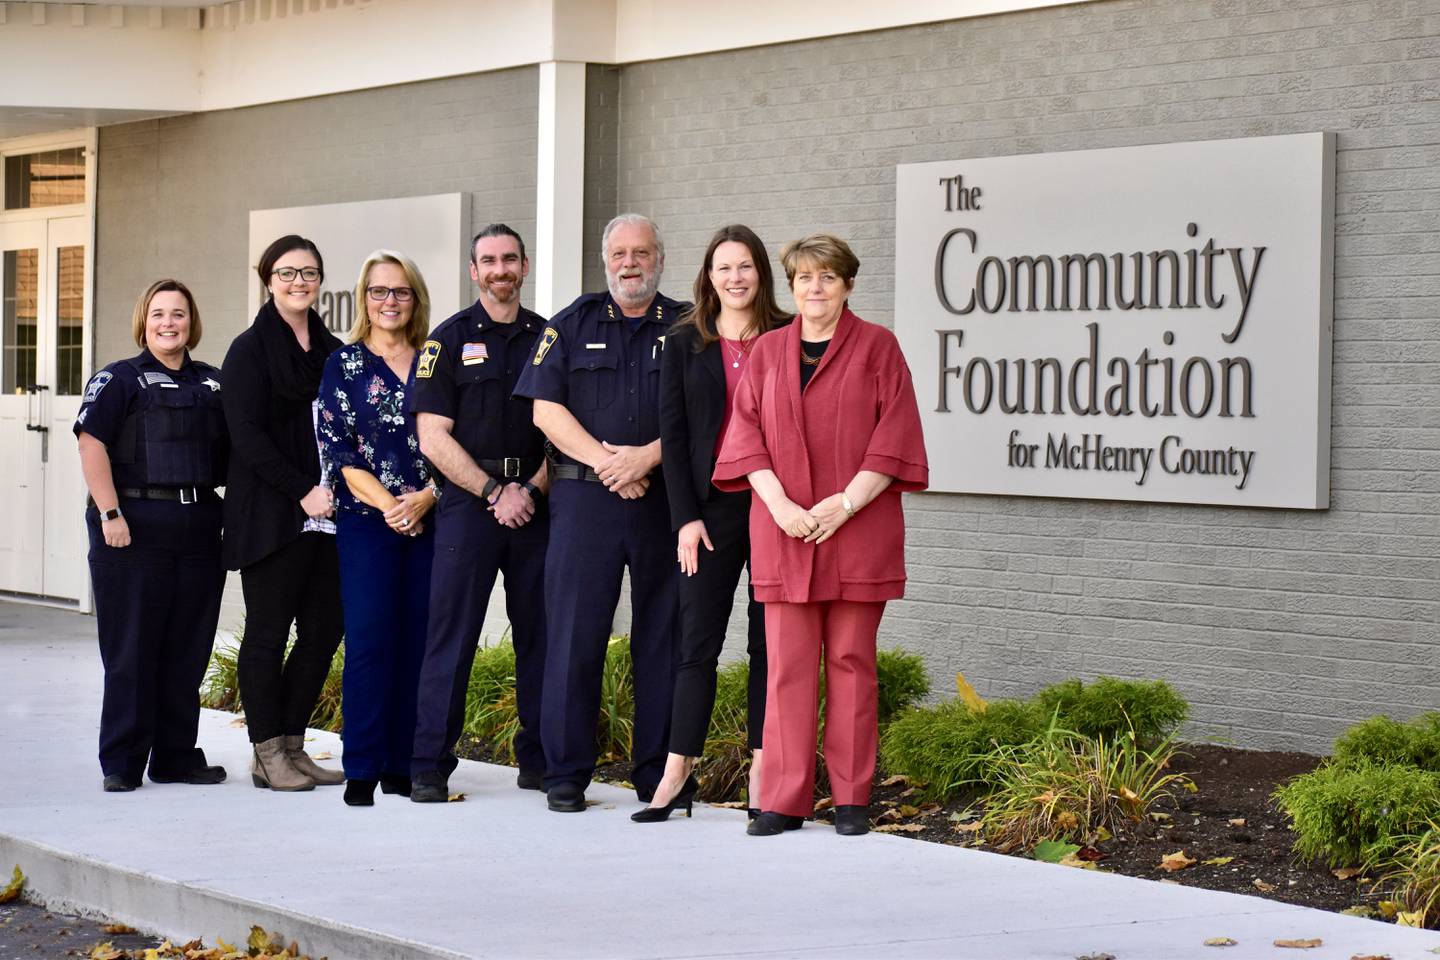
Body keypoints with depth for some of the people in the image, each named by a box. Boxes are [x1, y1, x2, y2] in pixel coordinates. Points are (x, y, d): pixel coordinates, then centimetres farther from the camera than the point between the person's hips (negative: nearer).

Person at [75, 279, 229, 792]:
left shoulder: (213, 384, 15)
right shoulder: (119, 379, -1)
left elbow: (233, 451, 20)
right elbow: (92, 445, -10)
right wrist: (110, 514, -18)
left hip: (199, 528, 5)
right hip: (135, 527, -5)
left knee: (189, 649, 8)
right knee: (131, 649, -1)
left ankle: (177, 756, 17)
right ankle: (121, 763, 5)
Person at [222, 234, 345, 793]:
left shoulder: (332, 351, 16)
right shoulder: (251, 350, -2)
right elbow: (248, 436, -10)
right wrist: (303, 492, -16)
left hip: (326, 515, 6)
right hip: (271, 513, -6)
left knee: (323, 631, 4)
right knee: (268, 631, -1)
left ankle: (292, 747, 14)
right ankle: (268, 754, 5)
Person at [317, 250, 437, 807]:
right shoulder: (344, 365, 5)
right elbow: (337, 449, -2)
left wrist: (424, 499, -8)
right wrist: (388, 504, -11)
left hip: (428, 520, 2)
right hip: (365, 523, -2)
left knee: (418, 640, 1)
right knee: (369, 640, -7)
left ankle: (404, 766, 8)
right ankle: (363, 770, -3)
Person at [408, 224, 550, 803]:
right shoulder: (450, 340, 3)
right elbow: (434, 437, -3)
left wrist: (531, 491, -6)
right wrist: (494, 492, -10)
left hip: (536, 502, 3)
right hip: (468, 500, -3)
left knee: (541, 632, 4)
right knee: (451, 633, -5)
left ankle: (539, 758, 13)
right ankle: (429, 767, -3)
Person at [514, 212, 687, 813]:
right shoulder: (571, 326, 11)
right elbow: (546, 409, 3)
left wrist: (645, 457, -13)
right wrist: (605, 460, -9)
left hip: (665, 500, 0)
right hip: (584, 498, 0)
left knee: (662, 638, 3)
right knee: (574, 634, -3)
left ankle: (658, 775, 10)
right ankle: (565, 774, 3)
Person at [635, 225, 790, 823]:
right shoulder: (685, 343, 7)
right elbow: (673, 435, 5)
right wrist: (686, 517, -3)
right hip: (710, 506, 0)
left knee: (770, 642, 3)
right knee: (698, 641, -2)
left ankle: (761, 774, 7)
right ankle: (676, 776, -1)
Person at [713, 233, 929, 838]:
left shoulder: (876, 347, 4)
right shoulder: (768, 351, 12)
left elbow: (893, 434, -3)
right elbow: (747, 431, 7)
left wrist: (845, 503, -12)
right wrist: (780, 505, -8)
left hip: (857, 532, -2)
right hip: (784, 531, 2)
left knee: (851, 661, 2)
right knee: (788, 664, 0)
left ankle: (851, 798, 8)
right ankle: (785, 799, 3)